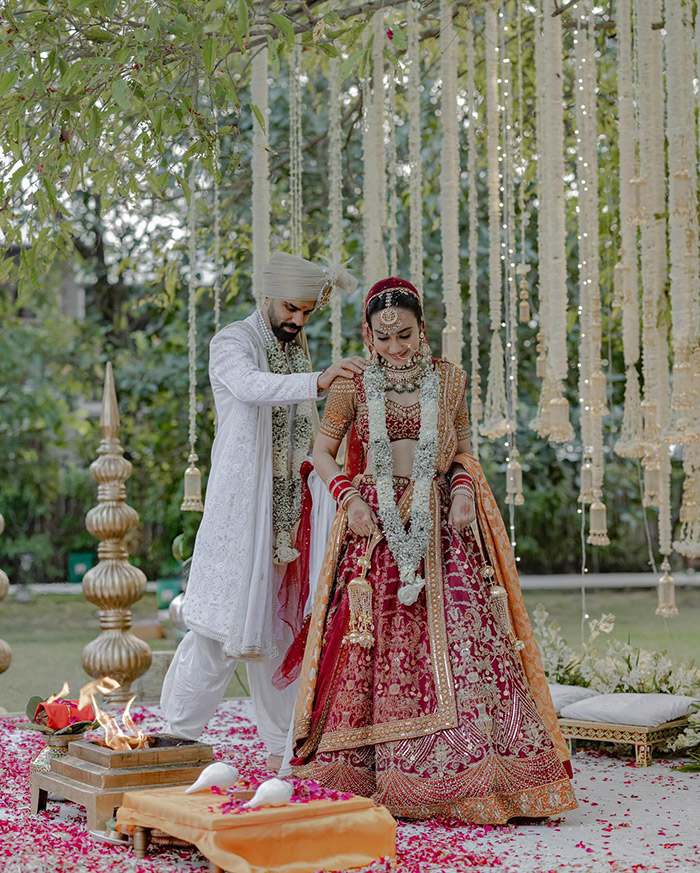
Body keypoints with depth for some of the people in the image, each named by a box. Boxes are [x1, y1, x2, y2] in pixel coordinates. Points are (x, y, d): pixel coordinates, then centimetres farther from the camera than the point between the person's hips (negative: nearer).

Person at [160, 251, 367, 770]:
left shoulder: (299, 348, 16)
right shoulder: (232, 342, -5)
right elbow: (251, 386, -29)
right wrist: (317, 381, -42)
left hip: (289, 506, 6)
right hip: (241, 503, -6)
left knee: (280, 621, 8)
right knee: (226, 616, -11)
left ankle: (279, 746, 14)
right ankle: (178, 735, -2)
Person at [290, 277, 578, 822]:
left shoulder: (450, 380, 8)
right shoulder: (353, 385, 5)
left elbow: (462, 451, 14)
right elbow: (323, 451, 10)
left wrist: (463, 489, -6)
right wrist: (348, 497, -6)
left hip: (440, 526, 1)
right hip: (374, 524, 0)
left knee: (460, 633, -11)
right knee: (371, 642, -4)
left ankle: (475, 771, -8)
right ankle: (361, 773, 7)